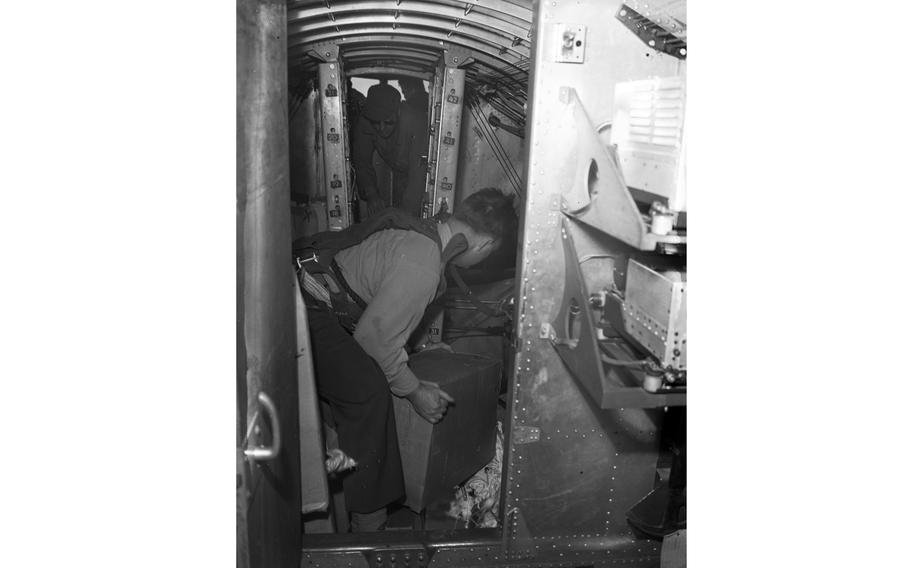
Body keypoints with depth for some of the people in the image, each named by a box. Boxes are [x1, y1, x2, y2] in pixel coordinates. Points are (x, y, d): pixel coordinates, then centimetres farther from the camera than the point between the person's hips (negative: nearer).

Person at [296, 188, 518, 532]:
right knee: (368, 391, -19)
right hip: (307, 311, -11)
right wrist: (414, 391, -7)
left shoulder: (422, 232, 9)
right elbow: (374, 337, -19)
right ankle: (368, 522, -9)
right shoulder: (422, 267, -23)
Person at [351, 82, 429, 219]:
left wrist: (407, 213, -47)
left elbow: (419, 173, -41)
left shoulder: (416, 123, -38)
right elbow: (362, 162, -16)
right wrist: (372, 195, -34)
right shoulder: (364, 124, -24)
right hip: (399, 174, 4)